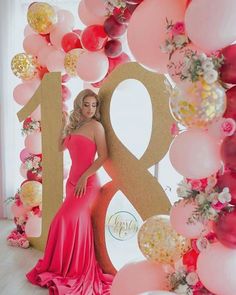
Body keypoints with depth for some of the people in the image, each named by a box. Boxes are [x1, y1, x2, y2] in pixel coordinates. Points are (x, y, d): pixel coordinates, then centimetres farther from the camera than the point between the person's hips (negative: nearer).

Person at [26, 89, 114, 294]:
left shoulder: (96, 126, -9)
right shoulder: (75, 126, 12)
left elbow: (103, 156, -13)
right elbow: (61, 147, 18)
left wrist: (84, 177, -15)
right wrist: (64, 125, 8)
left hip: (87, 182, -7)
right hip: (73, 180, 7)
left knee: (69, 220, -12)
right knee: (74, 221, 12)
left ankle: (75, 270, 7)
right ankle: (65, 267, 25)